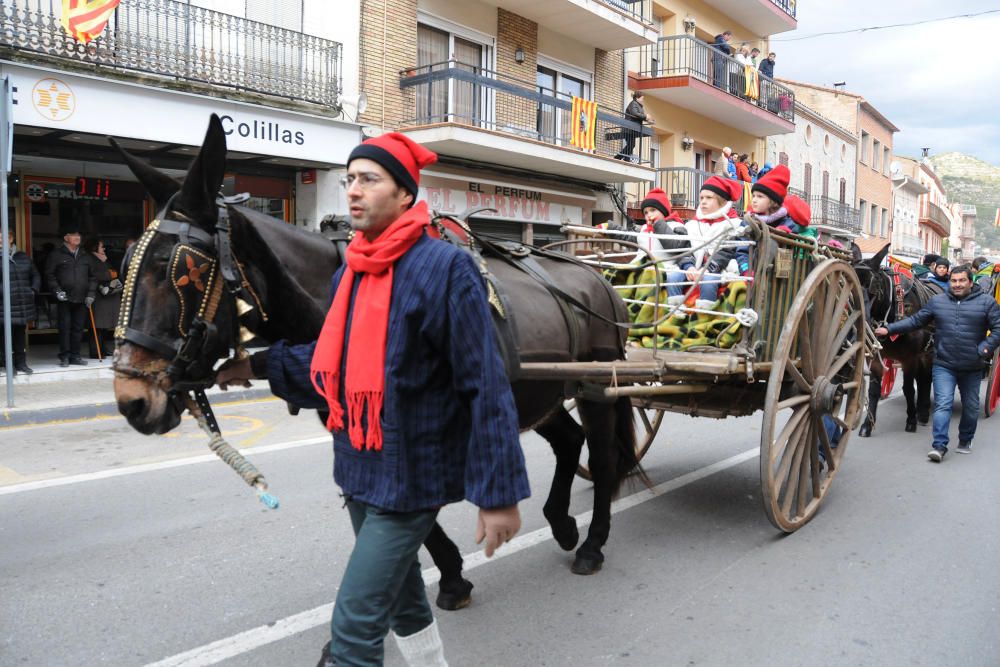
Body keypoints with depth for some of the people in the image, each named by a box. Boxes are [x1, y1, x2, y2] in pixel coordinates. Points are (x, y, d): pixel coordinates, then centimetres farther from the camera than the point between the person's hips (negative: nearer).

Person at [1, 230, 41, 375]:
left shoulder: (23, 257, 12)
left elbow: (35, 275, 19)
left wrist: (34, 290, 7)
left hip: (23, 304, 4)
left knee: (20, 334, 13)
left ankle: (20, 362, 22)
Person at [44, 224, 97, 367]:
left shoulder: (85, 256, 14)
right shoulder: (57, 255, 2)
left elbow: (93, 276, 15)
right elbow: (49, 274, 0)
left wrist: (91, 294, 5)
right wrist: (57, 291, -10)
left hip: (82, 299, 4)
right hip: (65, 299, -3)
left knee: (78, 328, 6)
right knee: (65, 327, -2)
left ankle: (75, 356, 14)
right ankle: (64, 356, 6)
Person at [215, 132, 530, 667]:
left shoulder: (445, 268, -18)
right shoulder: (349, 274, 6)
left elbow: (484, 387, -19)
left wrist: (499, 491, -19)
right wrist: (262, 365, 5)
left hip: (411, 475, -8)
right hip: (361, 468, 8)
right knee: (402, 598, 25)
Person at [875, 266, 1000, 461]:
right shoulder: (937, 301, 4)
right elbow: (915, 321, 5)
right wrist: (889, 329, -4)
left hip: (973, 367, 1)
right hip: (944, 366, 0)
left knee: (971, 407, 15)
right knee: (942, 404, -9)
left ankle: (965, 441, 34)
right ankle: (939, 446, -10)